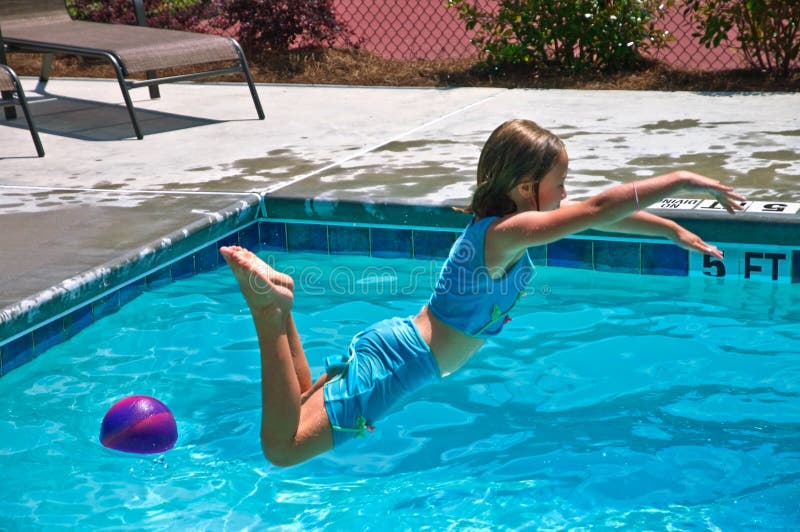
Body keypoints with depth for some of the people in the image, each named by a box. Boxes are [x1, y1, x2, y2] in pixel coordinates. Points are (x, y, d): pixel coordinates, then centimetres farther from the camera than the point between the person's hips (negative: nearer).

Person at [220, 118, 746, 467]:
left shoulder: (505, 218, 7)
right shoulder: (507, 232, -21)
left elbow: (601, 216, 15)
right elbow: (600, 208, -29)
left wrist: (672, 230, 16)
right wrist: (683, 180, -25)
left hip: (396, 343, 9)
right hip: (400, 360, -9)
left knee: (305, 411, 24)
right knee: (284, 446, -12)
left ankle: (273, 295, 12)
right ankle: (271, 311, -12)